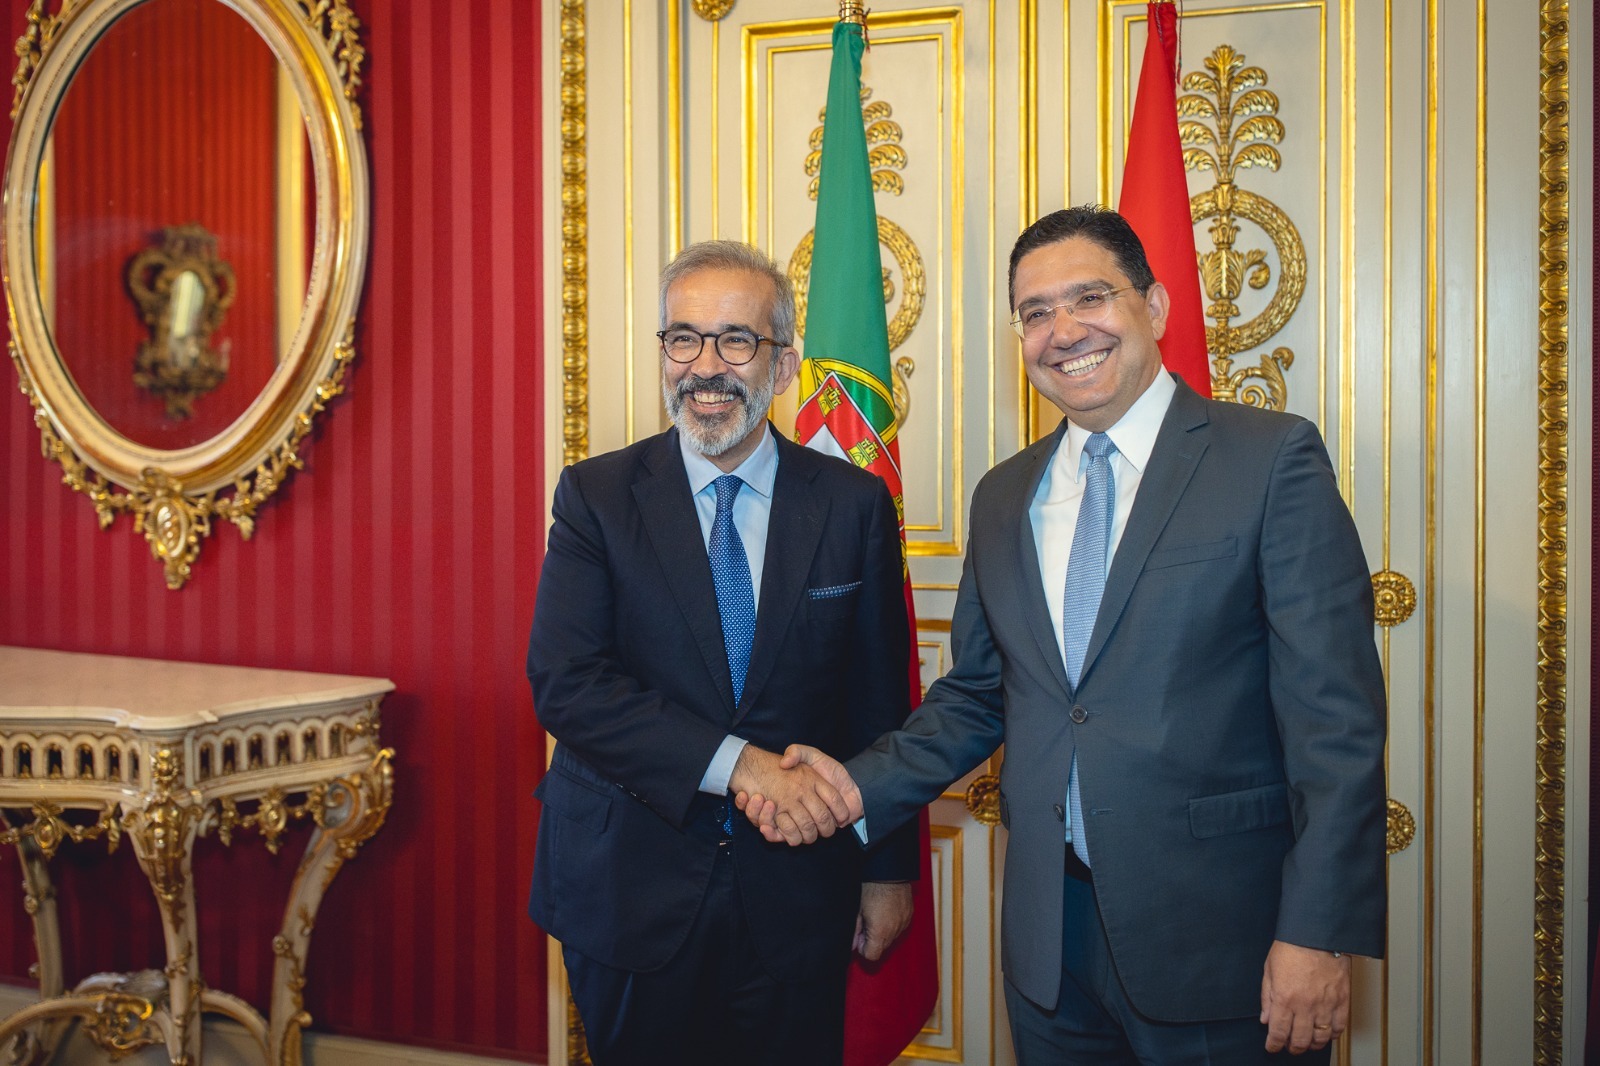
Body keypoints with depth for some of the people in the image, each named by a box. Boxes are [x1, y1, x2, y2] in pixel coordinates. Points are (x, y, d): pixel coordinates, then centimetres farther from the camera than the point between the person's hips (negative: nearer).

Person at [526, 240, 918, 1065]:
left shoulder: (854, 504, -1)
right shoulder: (596, 496, -4)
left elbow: (880, 703, 3)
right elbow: (564, 683, -16)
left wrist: (888, 871, 6)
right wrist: (735, 763, -25)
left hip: (796, 898, 1)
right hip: (631, 889, 0)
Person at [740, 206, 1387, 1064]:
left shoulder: (1274, 460, -6)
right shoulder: (1002, 497, 11)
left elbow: (1336, 715, -11)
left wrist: (1319, 932, -17)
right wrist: (863, 785, 2)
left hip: (1218, 930, -4)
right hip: (1051, 936, 5)